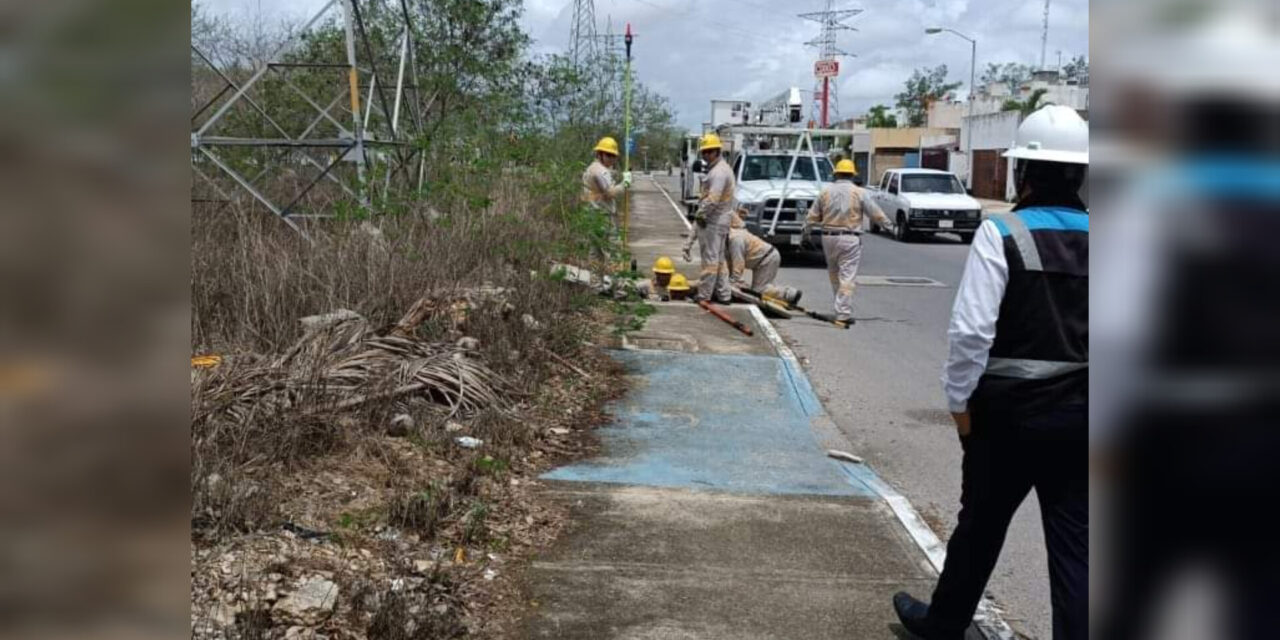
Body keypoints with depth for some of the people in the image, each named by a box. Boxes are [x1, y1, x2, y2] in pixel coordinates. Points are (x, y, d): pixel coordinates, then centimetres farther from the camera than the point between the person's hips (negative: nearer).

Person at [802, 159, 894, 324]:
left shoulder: (825, 192, 5)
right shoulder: (860, 193, -3)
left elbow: (813, 215, 11)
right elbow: (876, 213, 2)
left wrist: (806, 229, 29)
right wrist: (888, 224, 19)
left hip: (828, 237, 3)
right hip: (850, 239, -3)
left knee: (834, 273, 18)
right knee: (847, 276, -4)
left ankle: (841, 306, 26)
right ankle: (844, 313, -7)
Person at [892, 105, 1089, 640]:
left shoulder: (1002, 234, -13)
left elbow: (971, 331, -18)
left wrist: (960, 399, -6)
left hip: (1011, 408, -3)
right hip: (1081, 411, 3)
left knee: (981, 524, 15)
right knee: (1074, 542, 9)